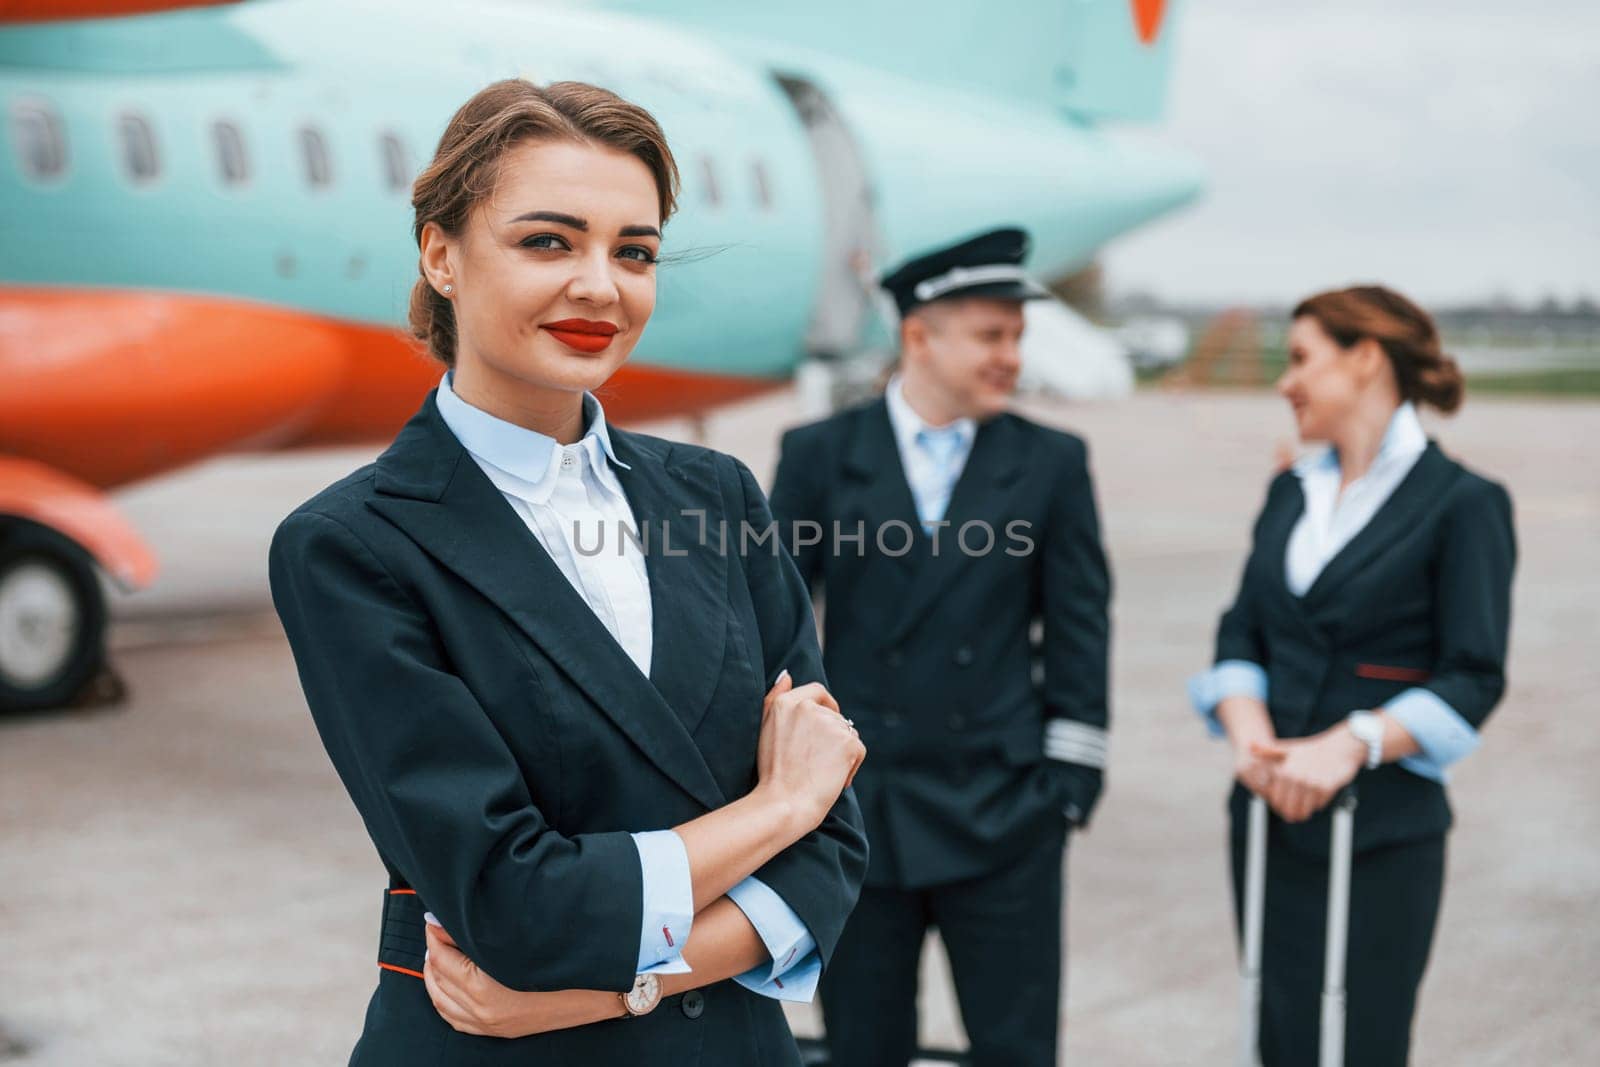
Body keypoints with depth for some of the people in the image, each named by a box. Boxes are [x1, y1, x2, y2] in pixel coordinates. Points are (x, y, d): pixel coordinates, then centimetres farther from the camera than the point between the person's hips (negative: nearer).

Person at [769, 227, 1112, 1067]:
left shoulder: (1051, 463, 2)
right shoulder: (819, 455, 1)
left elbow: (1078, 627, 3)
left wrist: (1070, 782, -1)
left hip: (1002, 813, 0)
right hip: (856, 810, 0)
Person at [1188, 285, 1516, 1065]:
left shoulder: (1460, 503, -7)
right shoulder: (1290, 492, 12)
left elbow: (1473, 679, -12)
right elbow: (1241, 634, 8)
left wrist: (1349, 745, -23)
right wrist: (1249, 732, -11)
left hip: (1382, 828, -6)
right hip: (1270, 814, 6)